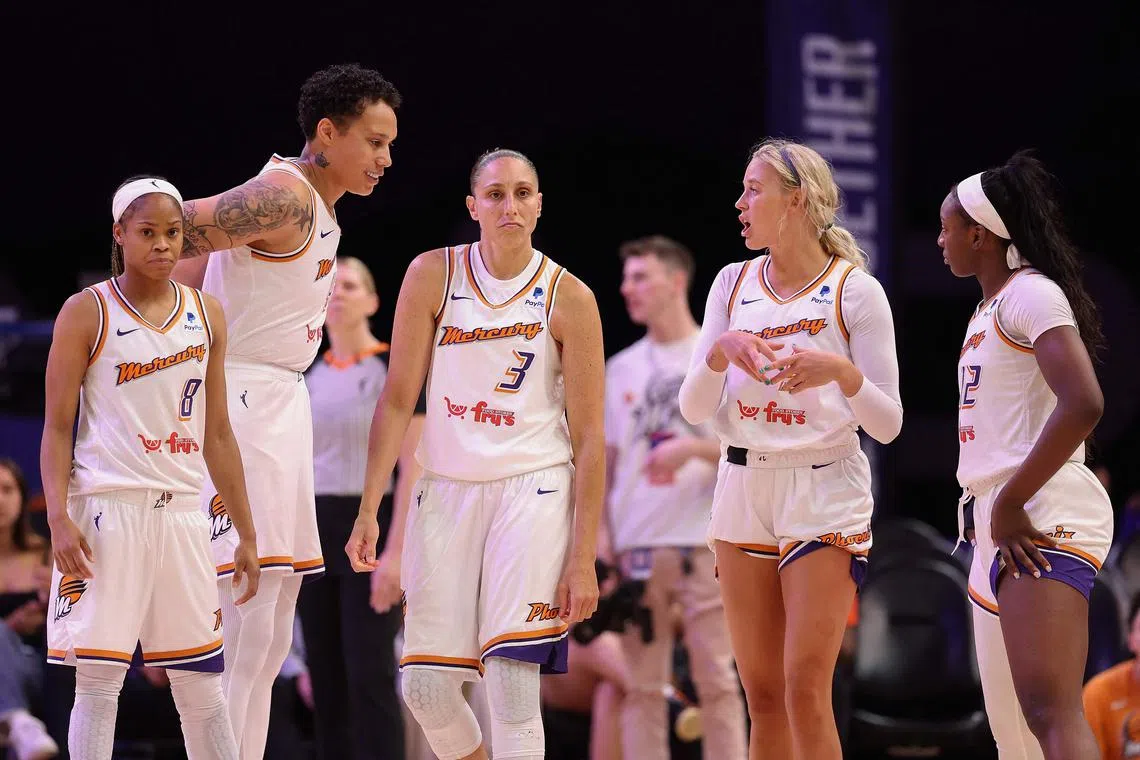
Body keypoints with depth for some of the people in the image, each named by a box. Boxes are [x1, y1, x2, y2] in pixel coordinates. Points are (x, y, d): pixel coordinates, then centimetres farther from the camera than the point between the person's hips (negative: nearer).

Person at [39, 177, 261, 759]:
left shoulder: (206, 316, 12)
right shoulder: (87, 313, 0)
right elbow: (57, 427, -3)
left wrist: (246, 534, 14)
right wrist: (58, 517, -16)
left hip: (181, 510, 4)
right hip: (107, 509, -4)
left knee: (202, 683, 6)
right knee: (98, 680, -5)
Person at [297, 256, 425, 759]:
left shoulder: (395, 367, -5)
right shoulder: (308, 377, 13)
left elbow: (412, 466, -10)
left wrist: (395, 551, -18)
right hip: (313, 530, 6)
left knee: (369, 674, -10)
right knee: (325, 677, 5)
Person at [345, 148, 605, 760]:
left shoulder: (568, 297, -4)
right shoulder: (433, 274, 0)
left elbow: (588, 437, -3)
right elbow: (398, 399, 1)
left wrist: (582, 559, -8)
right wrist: (368, 510, -7)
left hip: (532, 490, -3)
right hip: (445, 489, 3)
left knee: (512, 684, -14)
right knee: (425, 688, 2)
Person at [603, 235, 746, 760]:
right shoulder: (621, 368, 14)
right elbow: (606, 462, 15)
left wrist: (692, 447, -16)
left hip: (705, 544, -4)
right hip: (636, 548, 4)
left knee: (716, 679, -4)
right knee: (641, 684, 2)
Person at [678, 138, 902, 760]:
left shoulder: (855, 290, -4)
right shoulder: (734, 284, 8)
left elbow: (887, 424, -5)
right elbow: (693, 408, 5)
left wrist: (843, 372, -24)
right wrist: (721, 351, -14)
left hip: (825, 493, -5)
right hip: (744, 488, 5)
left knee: (806, 690, -12)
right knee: (762, 694, 6)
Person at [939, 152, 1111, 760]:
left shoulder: (1032, 295, -9)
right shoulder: (989, 309, 21)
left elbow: (1083, 403, -23)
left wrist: (1010, 503, -20)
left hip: (1039, 521, -11)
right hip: (999, 521, 11)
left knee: (1049, 710, -24)